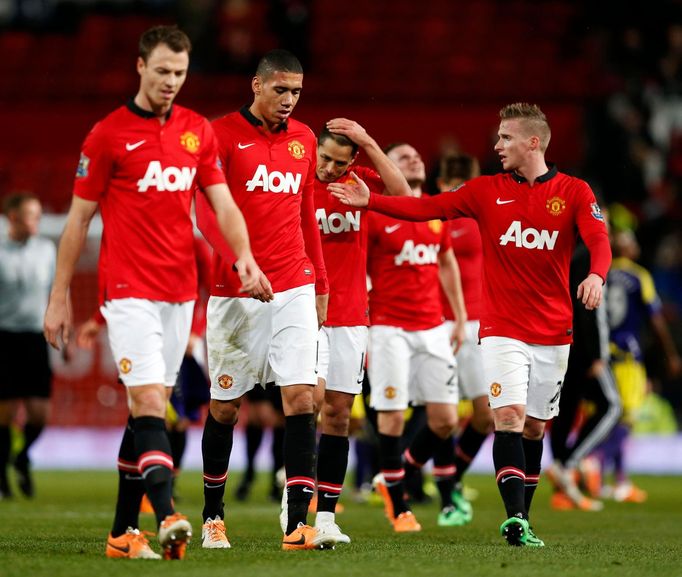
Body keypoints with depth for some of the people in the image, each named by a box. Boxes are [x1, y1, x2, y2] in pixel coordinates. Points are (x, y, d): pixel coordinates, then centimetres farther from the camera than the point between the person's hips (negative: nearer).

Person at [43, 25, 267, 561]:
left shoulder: (199, 130, 10)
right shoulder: (109, 134, -4)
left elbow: (223, 202, 8)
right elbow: (78, 219, 0)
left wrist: (245, 256, -12)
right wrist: (59, 298, -1)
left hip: (181, 291, 5)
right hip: (131, 291, -5)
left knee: (147, 410, 8)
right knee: (149, 405, -17)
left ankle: (123, 531, 14)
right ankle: (167, 519, -29)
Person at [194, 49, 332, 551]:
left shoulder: (303, 139, 12)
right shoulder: (223, 134, -3)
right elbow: (206, 209, -10)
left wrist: (320, 284, 18)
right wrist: (235, 263, -25)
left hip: (294, 288, 3)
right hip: (236, 290, -3)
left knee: (301, 396, -10)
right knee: (225, 405, 6)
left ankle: (298, 525, -14)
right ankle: (213, 516, 25)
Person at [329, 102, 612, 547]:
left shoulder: (573, 192, 0)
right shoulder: (487, 190, 5)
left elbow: (599, 239, -13)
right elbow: (427, 208, 6)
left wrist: (596, 276, -34)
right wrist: (370, 201, -2)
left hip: (553, 334, 0)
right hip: (502, 329, 0)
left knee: (535, 427, 8)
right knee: (509, 416, -16)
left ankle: (522, 520, 19)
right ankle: (515, 520, -22)